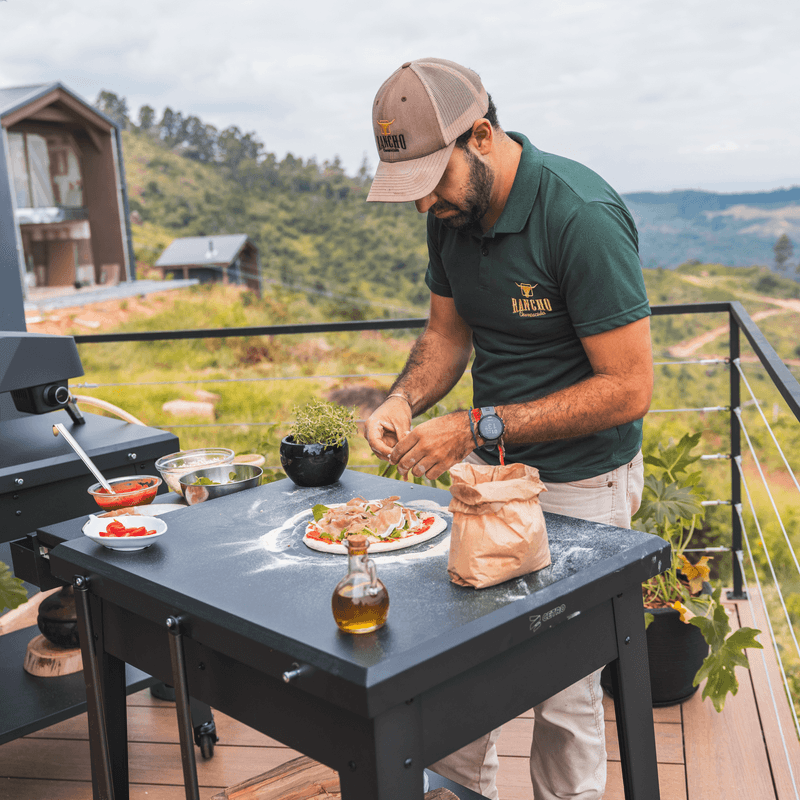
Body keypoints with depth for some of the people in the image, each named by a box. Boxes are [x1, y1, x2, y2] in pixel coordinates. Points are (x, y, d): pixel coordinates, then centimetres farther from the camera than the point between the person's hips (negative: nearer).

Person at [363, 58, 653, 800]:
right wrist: (403, 400, -10)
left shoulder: (582, 217, -25)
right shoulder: (451, 212, -2)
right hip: (490, 465, 7)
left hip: (580, 483, -6)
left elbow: (628, 390, -25)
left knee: (562, 689, 5)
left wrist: (479, 429, -26)